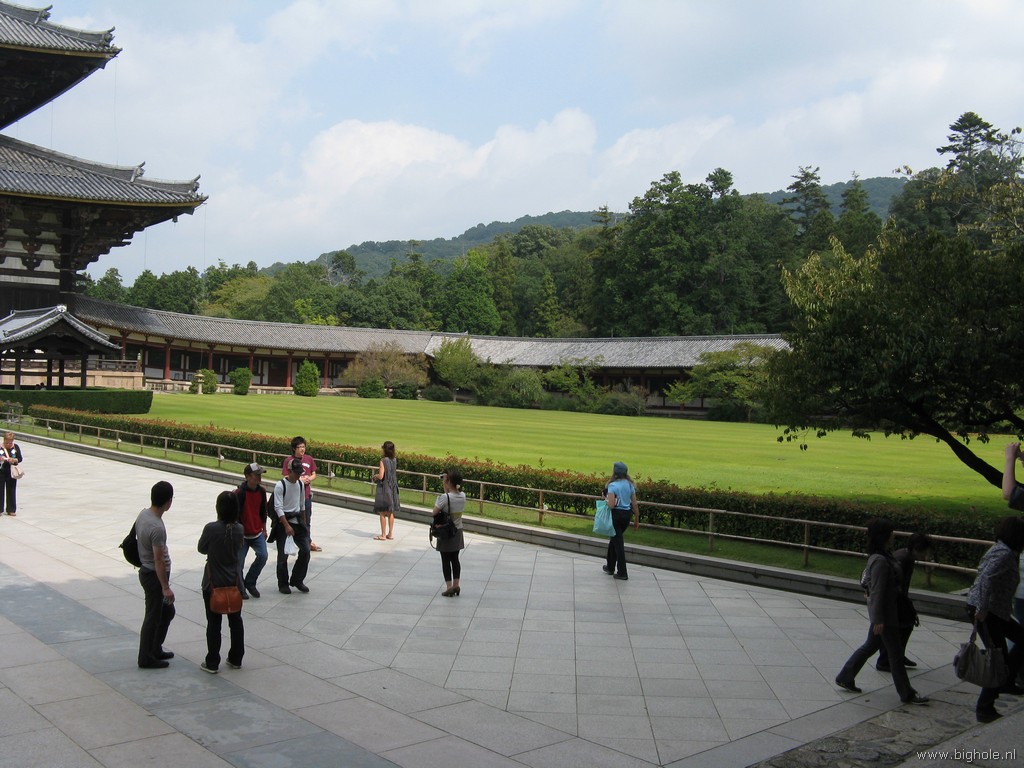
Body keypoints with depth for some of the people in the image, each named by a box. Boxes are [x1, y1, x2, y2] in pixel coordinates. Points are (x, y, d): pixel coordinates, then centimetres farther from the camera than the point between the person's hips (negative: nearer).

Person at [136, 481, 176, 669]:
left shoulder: (143, 514, -1)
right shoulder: (157, 528, -28)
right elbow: (159, 560, -25)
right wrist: (166, 587, -18)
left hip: (146, 571, 9)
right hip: (154, 576, -9)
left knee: (167, 611, 21)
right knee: (153, 618, 5)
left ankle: (155, 649, 32)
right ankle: (146, 658, 17)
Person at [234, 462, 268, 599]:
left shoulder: (261, 491, 1)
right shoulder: (239, 493, -18)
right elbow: (236, 514, -15)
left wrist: (264, 529, 15)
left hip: (257, 533, 5)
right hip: (243, 534, -5)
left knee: (262, 556, -6)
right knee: (239, 562, 1)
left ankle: (250, 583, 14)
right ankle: (240, 589, 19)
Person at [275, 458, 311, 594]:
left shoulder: (300, 484, 7)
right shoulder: (280, 486, -13)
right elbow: (278, 507, -19)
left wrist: (304, 523, 18)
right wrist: (287, 526, -27)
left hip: (297, 521, 6)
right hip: (284, 522, -6)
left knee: (305, 550, 0)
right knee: (283, 554, -1)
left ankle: (297, 580, 14)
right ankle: (283, 584, 14)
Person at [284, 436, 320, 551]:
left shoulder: (309, 459, 1)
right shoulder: (289, 460, -9)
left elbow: (314, 475, 10)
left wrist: (309, 479, -12)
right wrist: (299, 479, -19)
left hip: (306, 494, 4)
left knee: (307, 520, 15)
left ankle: (309, 542, 27)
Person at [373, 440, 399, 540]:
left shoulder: (383, 460, -18)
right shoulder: (394, 460, 2)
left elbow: (381, 476, -22)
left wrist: (375, 475, -1)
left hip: (384, 488, -7)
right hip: (392, 488, 7)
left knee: (383, 513, 2)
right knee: (390, 513, 15)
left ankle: (383, 535, 6)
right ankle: (390, 533, 20)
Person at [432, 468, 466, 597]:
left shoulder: (444, 497, -24)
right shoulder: (462, 496, -5)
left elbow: (434, 513, -15)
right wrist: (446, 487, 3)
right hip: (458, 532, 5)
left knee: (446, 560, 5)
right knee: (455, 559, 16)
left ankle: (449, 587, 5)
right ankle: (456, 585, 18)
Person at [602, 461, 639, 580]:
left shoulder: (612, 485, -14)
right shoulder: (630, 485, 4)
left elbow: (611, 505, -22)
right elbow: (635, 504, 5)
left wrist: (606, 499, -1)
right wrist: (636, 520, 12)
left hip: (617, 514, -6)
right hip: (627, 514, 6)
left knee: (618, 542, 2)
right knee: (614, 539, 23)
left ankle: (622, 572, 5)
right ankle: (610, 567, 34)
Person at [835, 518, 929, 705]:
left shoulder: (883, 556, 6)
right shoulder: (880, 561, -24)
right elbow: (877, 592, -23)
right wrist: (879, 620, -21)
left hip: (888, 611, 10)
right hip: (884, 614, -10)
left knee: (870, 646, 18)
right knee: (895, 653, 3)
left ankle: (845, 678, 26)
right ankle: (907, 694, 17)